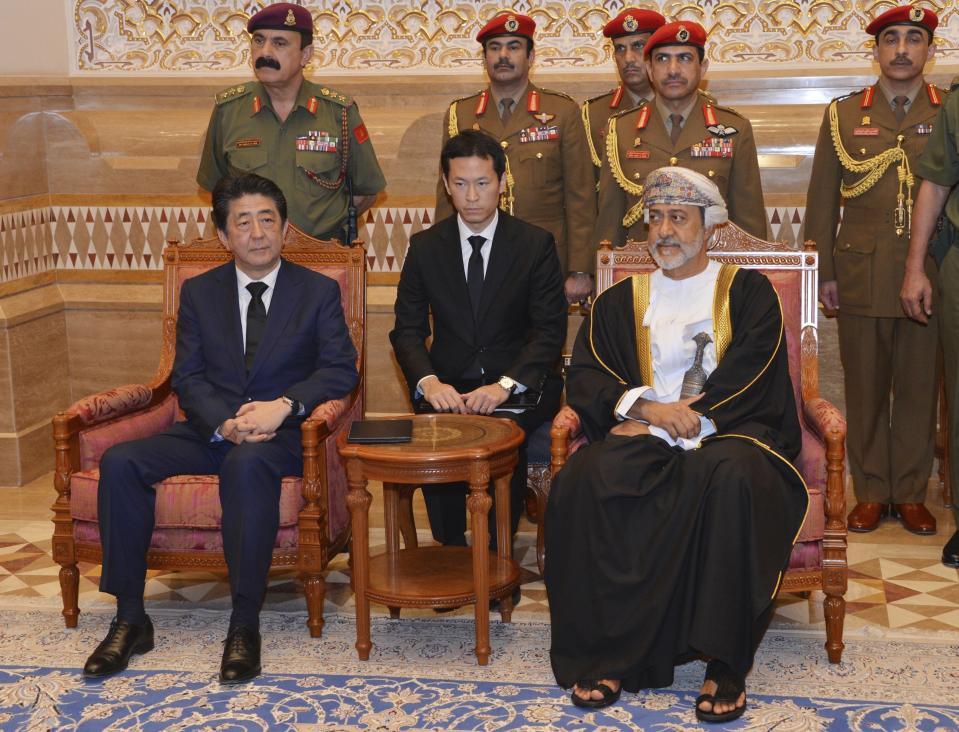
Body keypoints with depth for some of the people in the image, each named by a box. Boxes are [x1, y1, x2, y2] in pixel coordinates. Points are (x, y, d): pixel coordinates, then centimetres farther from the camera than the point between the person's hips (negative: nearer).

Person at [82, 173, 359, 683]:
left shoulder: (319, 292, 6)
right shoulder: (199, 292, 12)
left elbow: (340, 369, -4)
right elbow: (188, 377, 5)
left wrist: (283, 405, -22)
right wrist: (224, 424, -15)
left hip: (281, 433, -3)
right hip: (212, 430, 4)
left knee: (247, 463, -39)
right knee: (120, 462, -21)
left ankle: (244, 626, -33)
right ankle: (130, 619, -15)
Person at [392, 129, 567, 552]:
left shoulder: (536, 244, 1)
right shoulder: (425, 246, 7)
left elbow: (550, 330, -5)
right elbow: (407, 329, 3)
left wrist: (505, 385, -21)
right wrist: (428, 381, -19)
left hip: (519, 385, -1)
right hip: (448, 382, 2)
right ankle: (450, 550, -11)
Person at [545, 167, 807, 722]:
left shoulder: (748, 291, 12)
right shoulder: (620, 302, 20)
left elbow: (750, 376, -3)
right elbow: (584, 380, 7)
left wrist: (676, 420, -12)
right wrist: (647, 407, -13)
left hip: (730, 430, -2)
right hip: (643, 436, 2)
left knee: (733, 475, -38)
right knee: (583, 481, -30)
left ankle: (726, 665, -30)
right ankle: (607, 654, -25)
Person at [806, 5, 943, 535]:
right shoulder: (843, 115, 9)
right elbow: (822, 200, 8)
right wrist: (822, 272, 3)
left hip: (929, 277, 0)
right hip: (861, 278, 0)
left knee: (918, 388, 4)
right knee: (865, 388, 5)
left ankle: (911, 493, 16)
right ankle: (871, 492, 16)